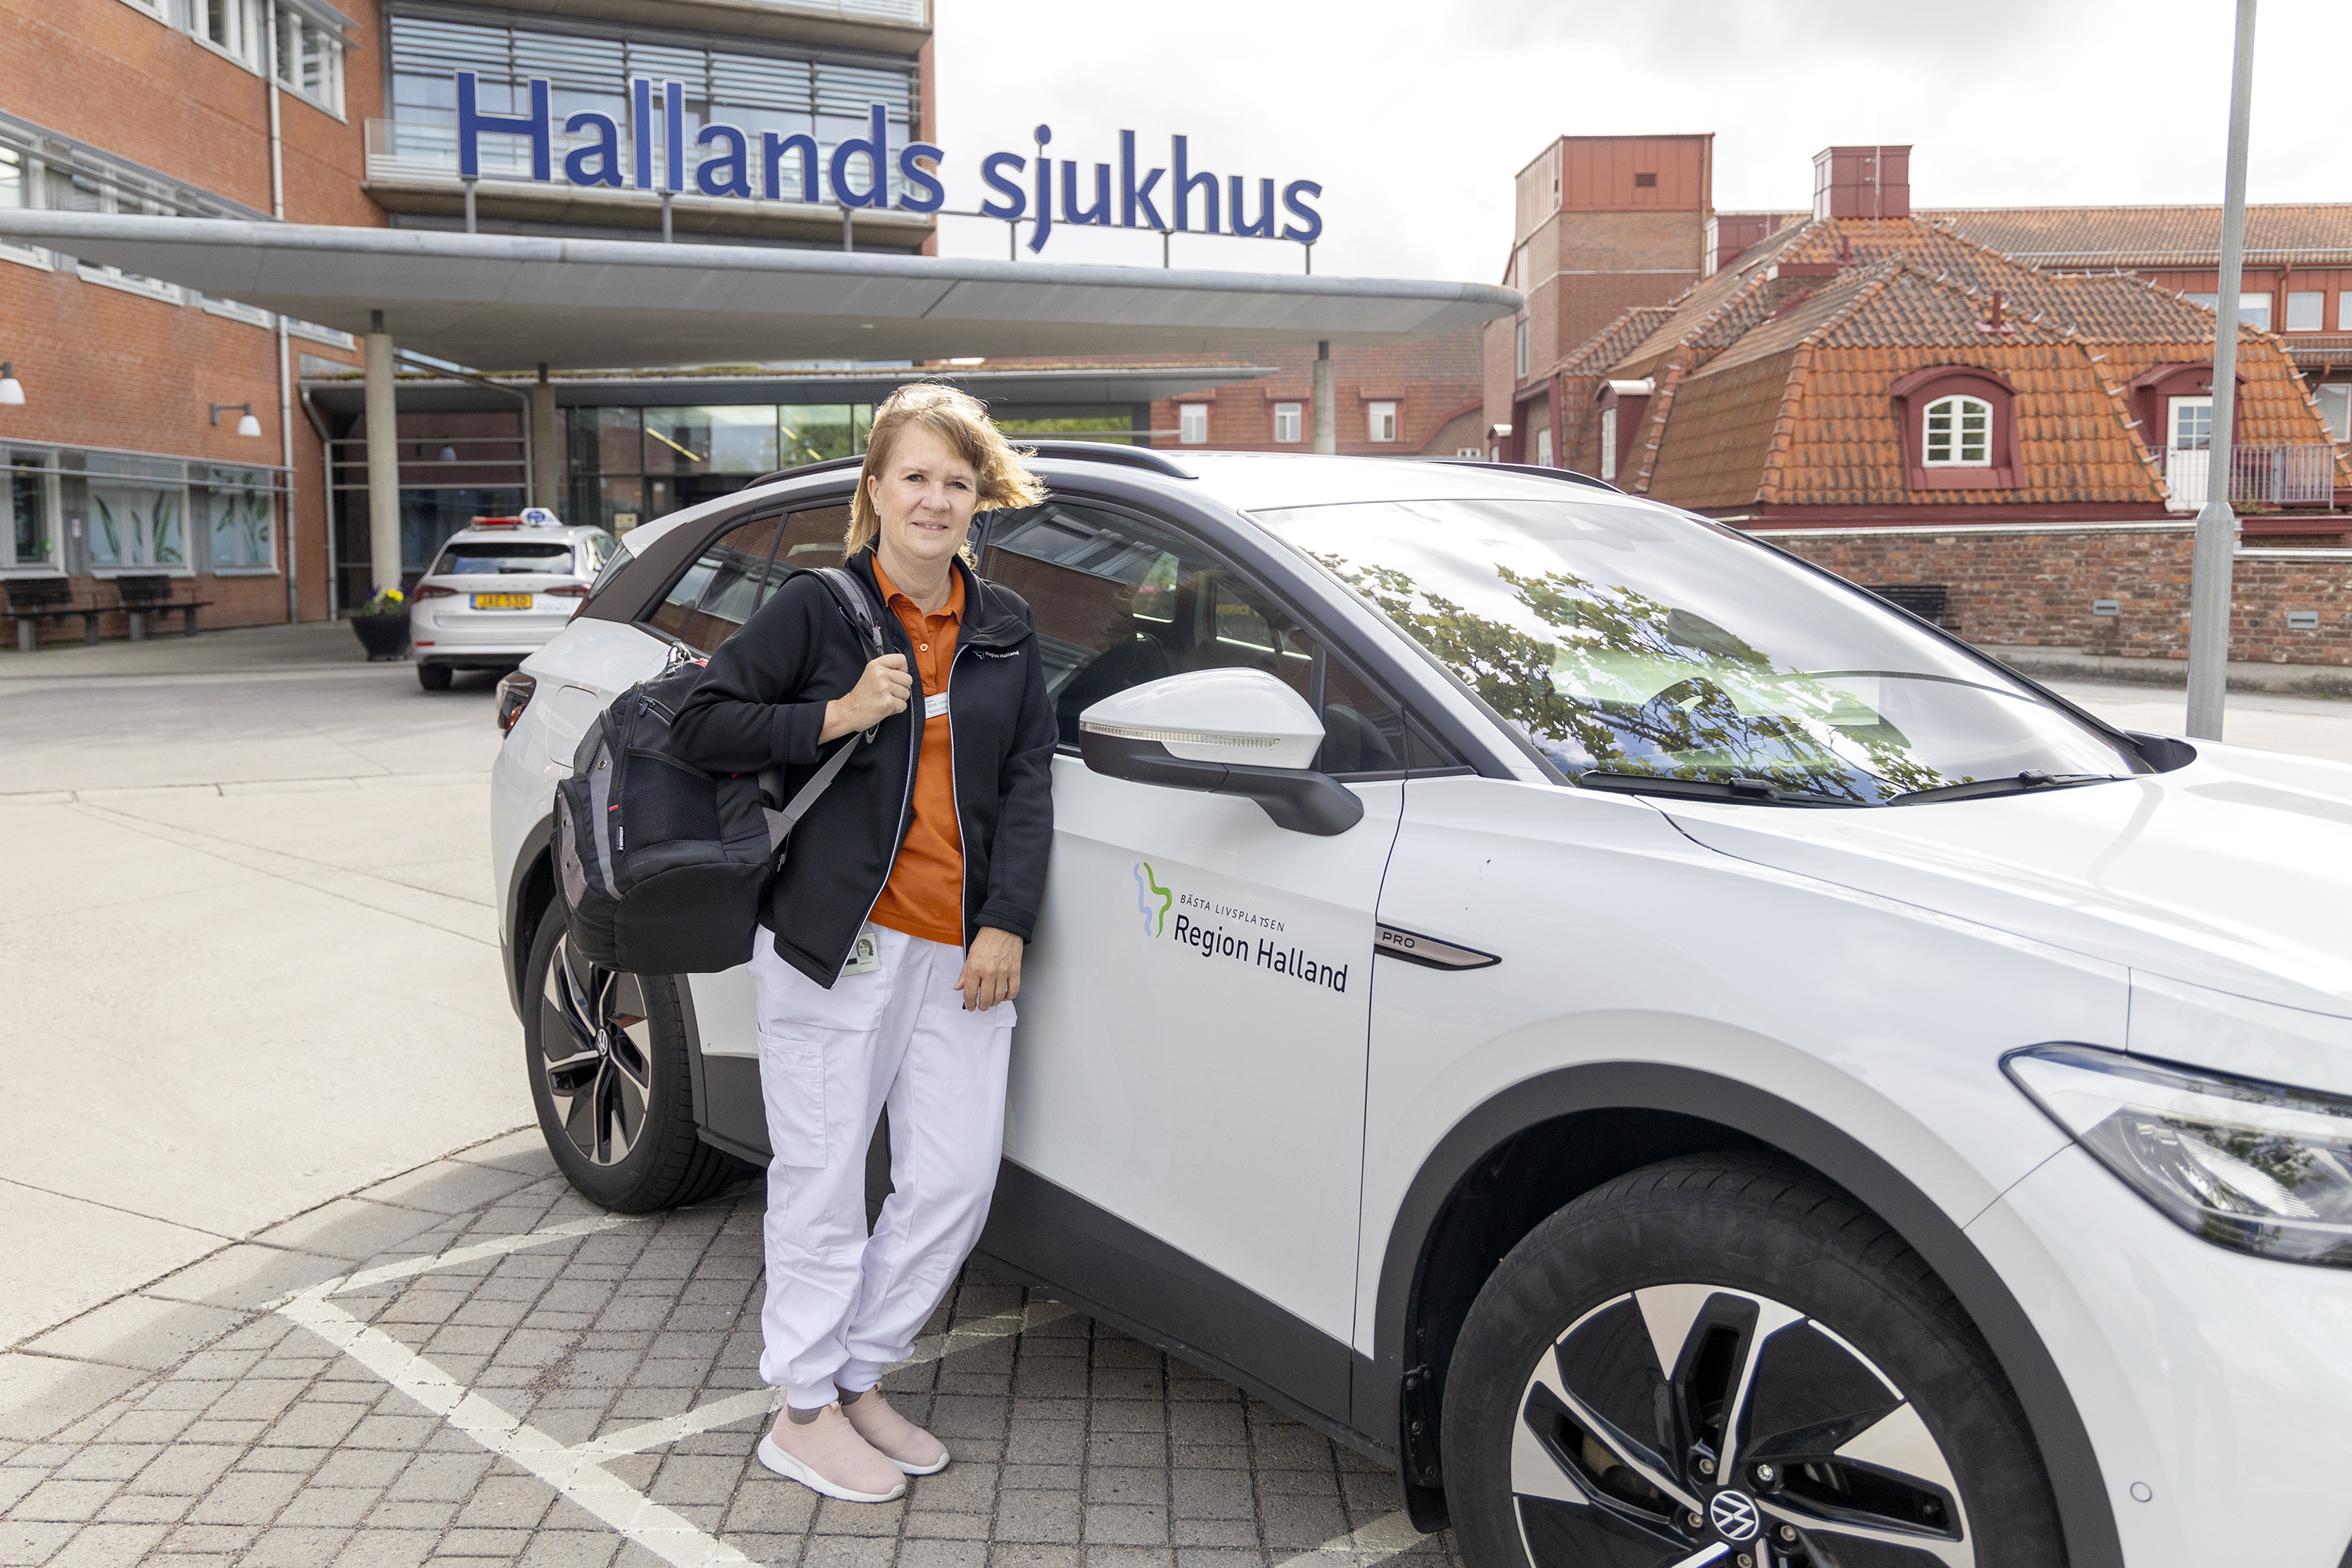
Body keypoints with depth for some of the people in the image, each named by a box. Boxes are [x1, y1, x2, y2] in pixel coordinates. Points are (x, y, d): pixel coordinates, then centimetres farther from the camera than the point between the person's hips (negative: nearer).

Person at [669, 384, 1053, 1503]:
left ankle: (859, 1378, 25)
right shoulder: (816, 608, 0)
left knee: (955, 1180, 5)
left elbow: (1028, 781, 10)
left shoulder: (1004, 630, 12)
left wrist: (1006, 922, -1)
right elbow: (698, 725, -2)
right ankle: (805, 1410, 20)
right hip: (836, 945, -4)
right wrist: (836, 717, -14)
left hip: (961, 950, 5)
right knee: (826, 1184, 3)